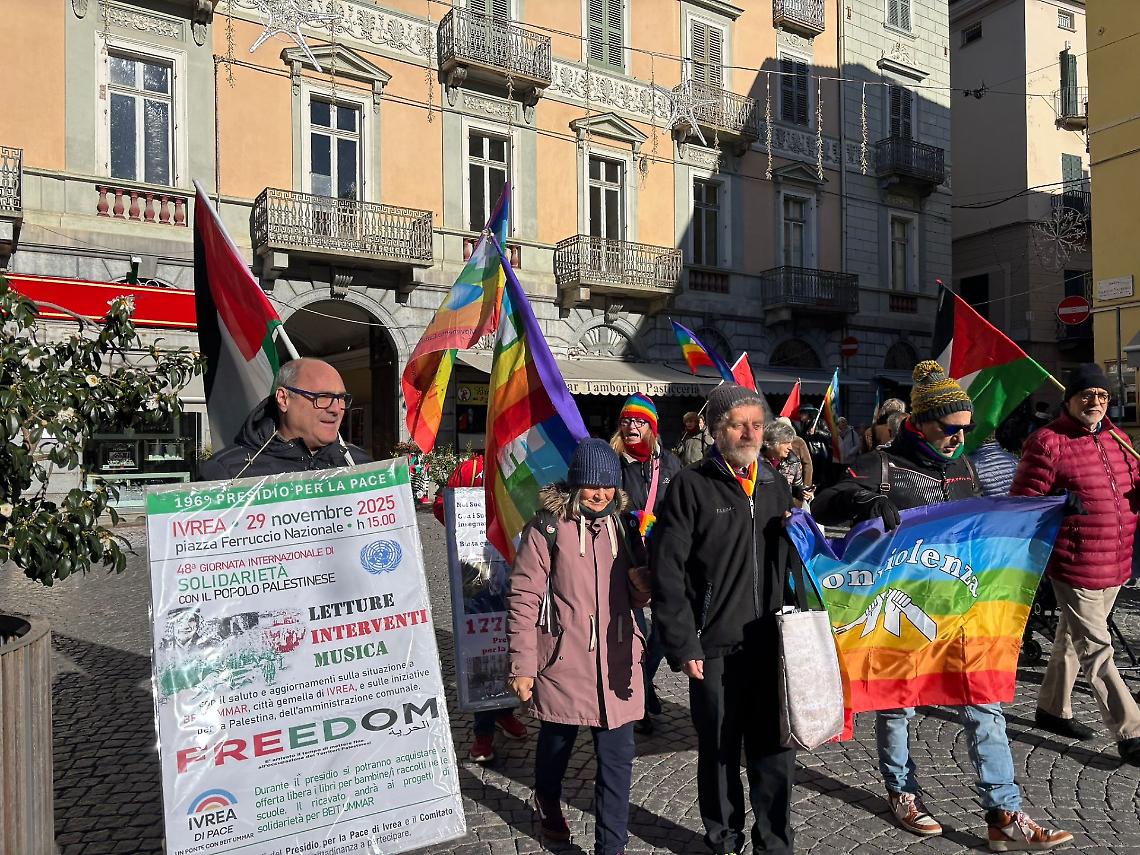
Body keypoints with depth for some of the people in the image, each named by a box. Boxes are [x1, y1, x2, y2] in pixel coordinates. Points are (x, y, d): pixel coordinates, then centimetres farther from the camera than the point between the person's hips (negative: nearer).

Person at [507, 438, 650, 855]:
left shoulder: (622, 525, 6)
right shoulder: (547, 526, -11)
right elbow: (524, 598, -10)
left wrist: (642, 584, -8)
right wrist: (522, 665, -10)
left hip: (616, 663, 3)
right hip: (563, 662, -3)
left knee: (617, 758, 5)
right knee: (557, 744, 20)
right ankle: (547, 802, 50)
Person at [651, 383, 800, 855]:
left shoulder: (775, 484, 10)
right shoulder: (691, 486, -8)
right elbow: (666, 569, -12)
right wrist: (683, 645, -15)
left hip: (773, 642, 4)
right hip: (715, 648, -4)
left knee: (775, 750, 12)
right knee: (719, 752, 12)